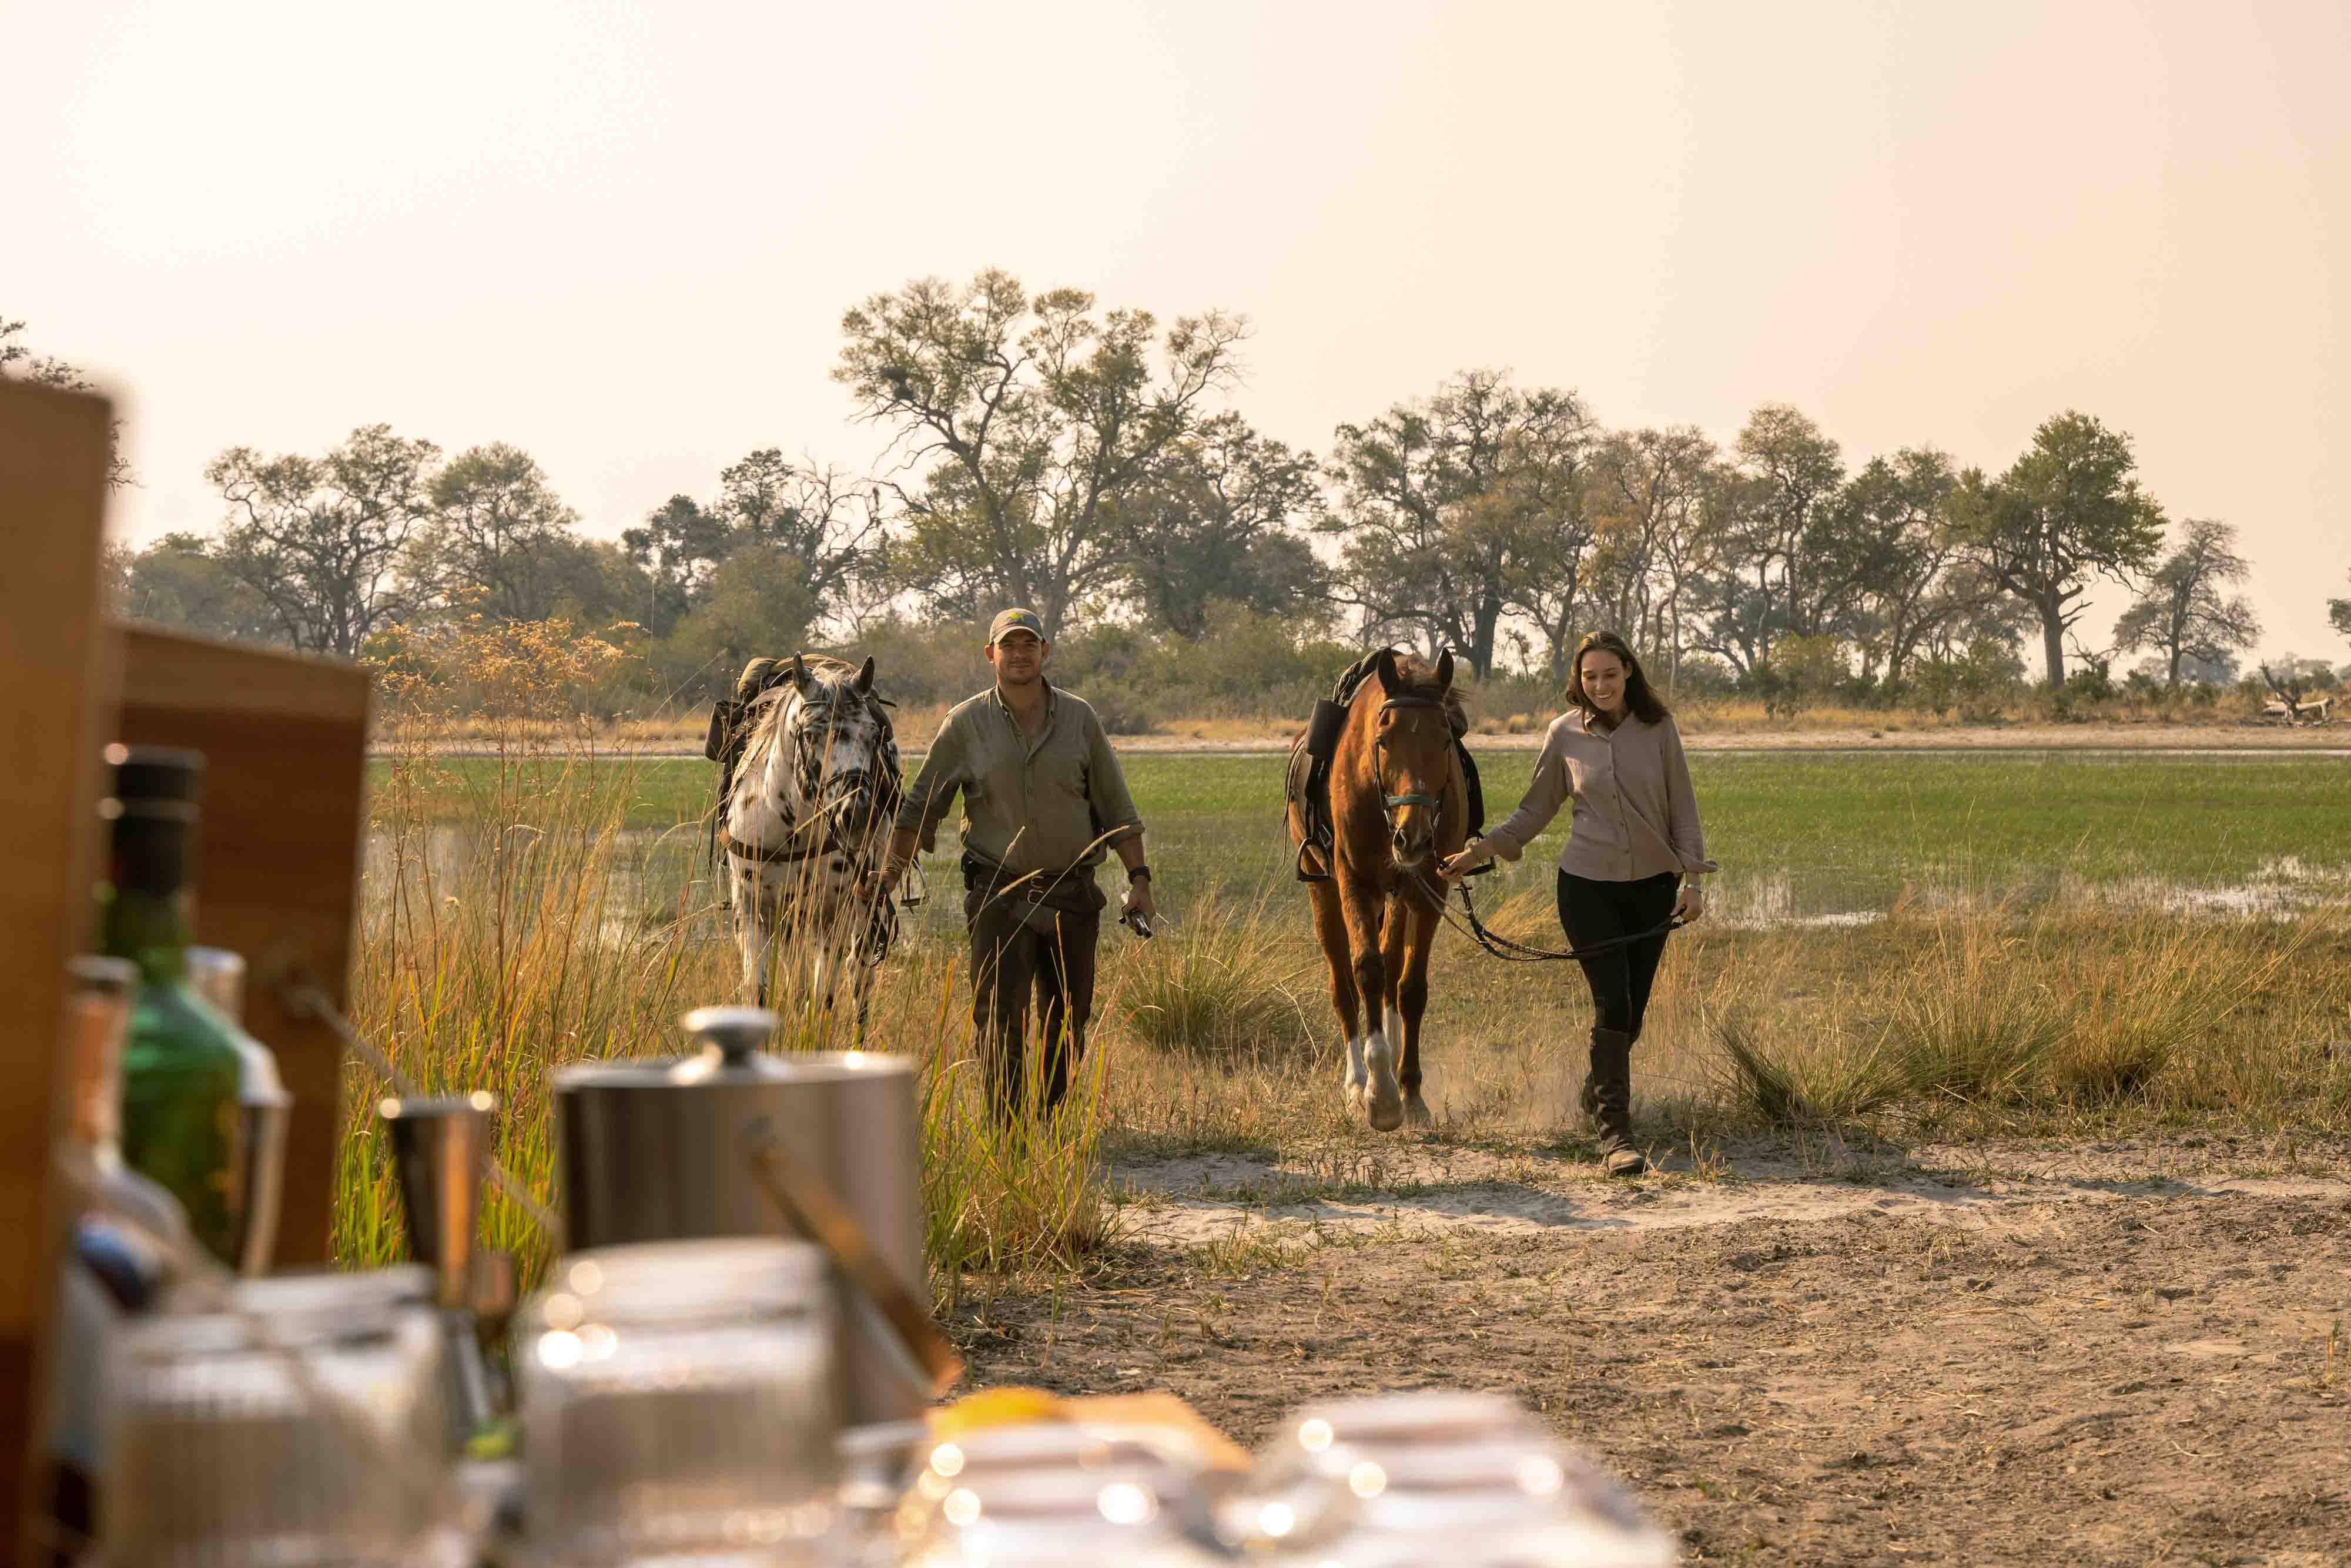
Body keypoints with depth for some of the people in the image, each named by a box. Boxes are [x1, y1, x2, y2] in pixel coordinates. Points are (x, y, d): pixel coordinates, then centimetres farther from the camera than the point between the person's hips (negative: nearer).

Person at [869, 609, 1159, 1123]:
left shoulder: (1079, 719, 1)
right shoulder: (966, 724, -2)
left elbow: (1115, 806, 5)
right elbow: (919, 806, 3)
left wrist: (1139, 879, -1)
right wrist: (888, 876, -5)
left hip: (1072, 894, 2)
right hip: (1000, 895, -2)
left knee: (1066, 1022, 9)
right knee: (1000, 1021, -10)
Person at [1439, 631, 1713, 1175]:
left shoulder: (1657, 728, -3)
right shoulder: (1565, 734, -3)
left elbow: (1682, 808, 1)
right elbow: (1535, 811, 6)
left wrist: (1692, 879, -6)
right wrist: (1479, 851, -4)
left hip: (1652, 885, 1)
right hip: (1588, 885, -1)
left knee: (1632, 1011, 9)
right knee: (1613, 1003, -13)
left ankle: (1598, 1089, 39)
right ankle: (1614, 1131, -9)